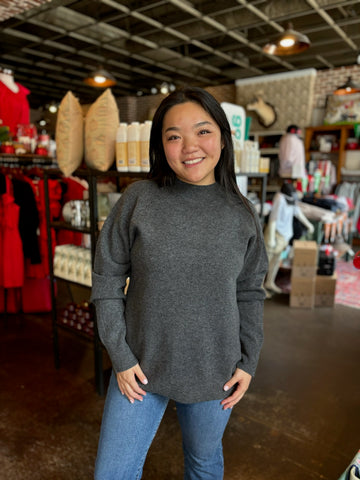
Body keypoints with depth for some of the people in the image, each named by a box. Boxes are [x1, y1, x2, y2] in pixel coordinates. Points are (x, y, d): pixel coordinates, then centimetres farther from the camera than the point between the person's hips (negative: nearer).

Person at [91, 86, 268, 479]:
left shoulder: (241, 215, -5)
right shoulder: (138, 200, -10)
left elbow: (250, 294, 3)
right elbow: (107, 279, -6)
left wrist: (248, 361, 1)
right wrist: (120, 356, -7)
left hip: (215, 372, 1)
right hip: (140, 366, 0)